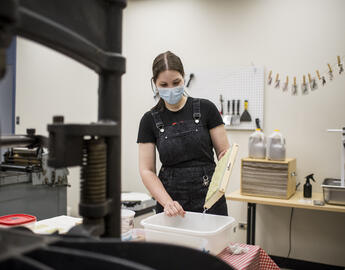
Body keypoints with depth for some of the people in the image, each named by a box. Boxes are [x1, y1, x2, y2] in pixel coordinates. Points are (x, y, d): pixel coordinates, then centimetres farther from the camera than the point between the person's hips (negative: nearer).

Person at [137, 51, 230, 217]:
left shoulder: (206, 109, -3)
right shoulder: (150, 120, 0)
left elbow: (225, 152, -1)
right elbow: (146, 170, -3)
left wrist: (226, 157, -24)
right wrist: (167, 202, -17)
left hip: (209, 199, -1)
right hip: (169, 198, 1)